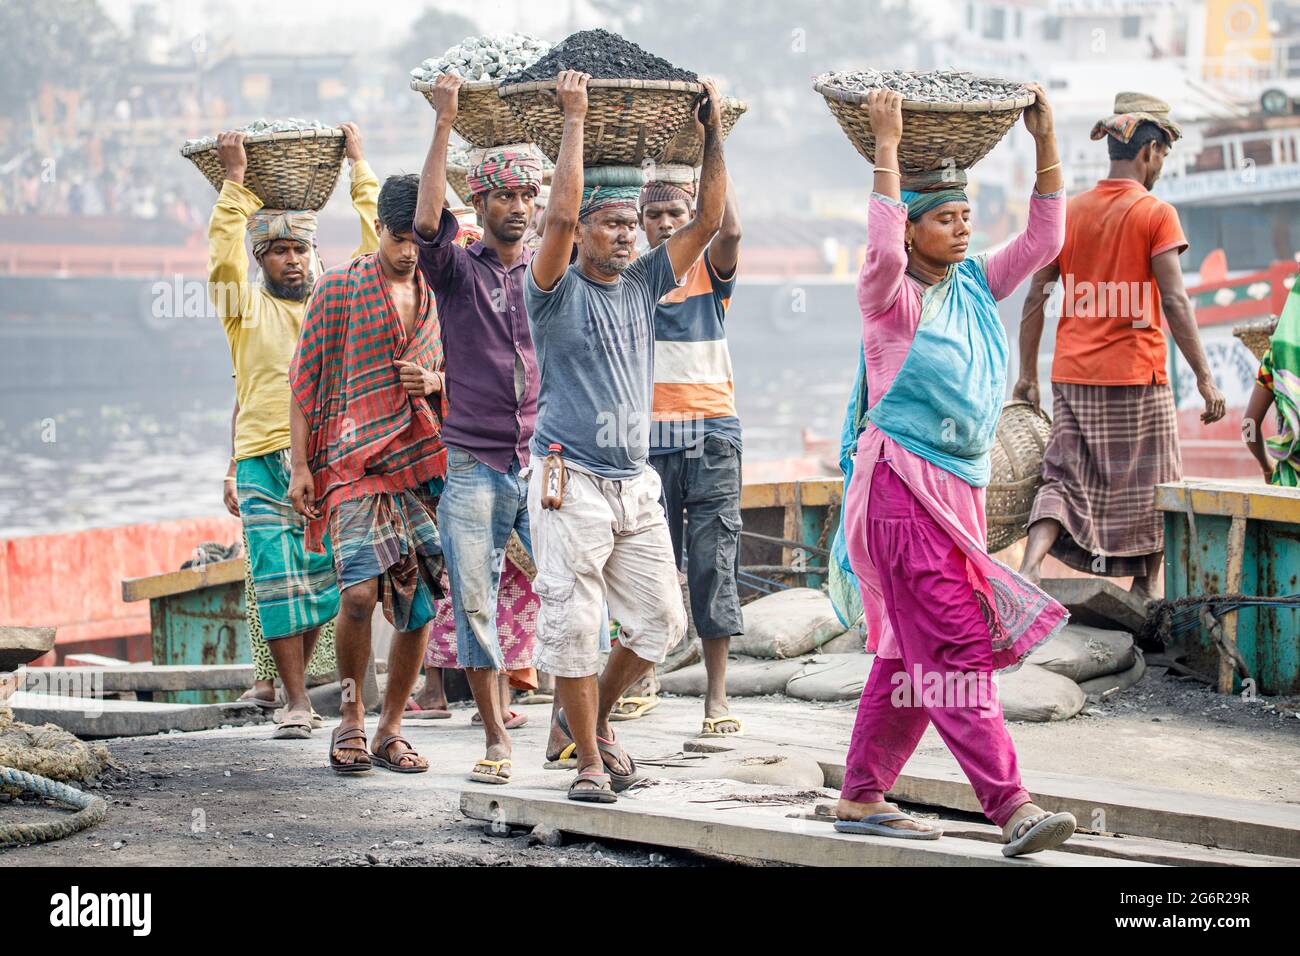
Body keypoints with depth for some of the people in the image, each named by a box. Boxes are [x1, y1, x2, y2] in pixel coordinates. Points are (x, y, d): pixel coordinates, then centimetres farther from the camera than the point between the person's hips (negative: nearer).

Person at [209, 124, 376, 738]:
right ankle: (295, 700, -2)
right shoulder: (246, 308, 8)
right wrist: (235, 180, -8)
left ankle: (276, 676, 22)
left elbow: (375, 243, 11)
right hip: (264, 461, -2)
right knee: (278, 584, -7)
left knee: (323, 584, 5)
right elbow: (222, 254, -8)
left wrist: (359, 167, 12)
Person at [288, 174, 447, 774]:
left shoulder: (436, 297, 14)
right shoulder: (338, 290, 2)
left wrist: (433, 381, 0)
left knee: (420, 604, 1)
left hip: (421, 460, 4)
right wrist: (301, 466, -3)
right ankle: (351, 716, 2)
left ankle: (390, 730, 14)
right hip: (353, 460, -4)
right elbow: (304, 379, 3)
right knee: (360, 591, -19)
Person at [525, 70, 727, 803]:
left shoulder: (643, 284, 11)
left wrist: (715, 131, -1)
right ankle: (589, 760, 6)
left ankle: (592, 717, 28)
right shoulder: (559, 292, -4)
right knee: (573, 624, -5)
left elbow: (710, 220, 7)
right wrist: (575, 121, -19)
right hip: (572, 485, -6)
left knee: (662, 621, 7)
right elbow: (560, 214, -20)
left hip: (637, 484, 6)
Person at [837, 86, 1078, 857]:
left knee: (911, 651, 11)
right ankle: (1012, 808, -18)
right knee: (955, 649, -12)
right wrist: (888, 148, -26)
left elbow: (1044, 240, 6)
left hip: (961, 487, 8)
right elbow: (883, 251, -29)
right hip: (904, 483, -8)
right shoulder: (894, 298, -8)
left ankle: (862, 798, 19)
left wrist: (1046, 144, -1)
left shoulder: (976, 287, 11)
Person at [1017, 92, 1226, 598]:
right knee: (1150, 481, 12)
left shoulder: (1068, 212, 6)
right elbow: (1174, 301, -14)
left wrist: (1028, 374, 12)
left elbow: (1035, 297, 6)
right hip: (1137, 373, -4)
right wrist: (1204, 377, -11)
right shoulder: (1156, 214, -8)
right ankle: (1147, 585, 20)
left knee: (1066, 478, 4)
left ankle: (1029, 567, -17)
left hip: (1074, 375, 4)